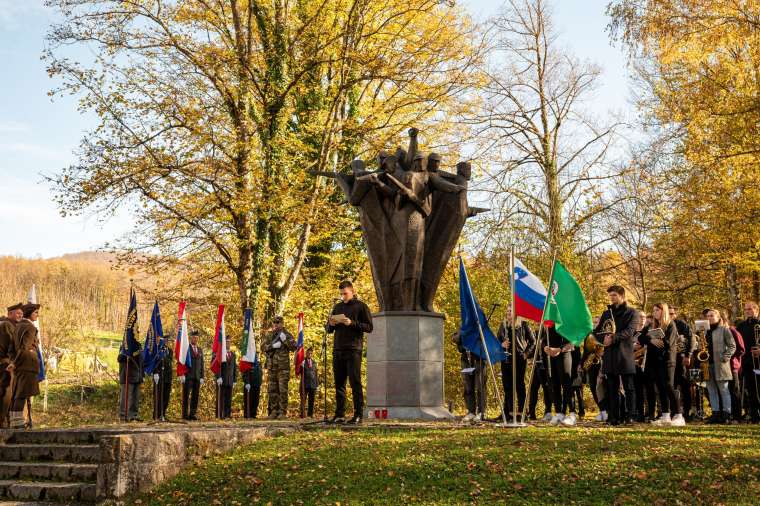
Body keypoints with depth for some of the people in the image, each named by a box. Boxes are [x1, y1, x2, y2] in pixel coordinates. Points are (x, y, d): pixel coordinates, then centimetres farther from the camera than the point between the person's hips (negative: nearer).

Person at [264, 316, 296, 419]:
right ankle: (275, 411, 12)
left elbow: (294, 347, -6)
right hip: (272, 366, 4)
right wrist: (273, 346, -13)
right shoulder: (269, 335, 14)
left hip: (283, 366, -4)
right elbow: (264, 347, 4)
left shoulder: (287, 334, 4)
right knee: (272, 390, 5)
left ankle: (283, 412, -5)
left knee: (283, 390, -7)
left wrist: (285, 340, -17)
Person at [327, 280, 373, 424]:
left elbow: (369, 327, -3)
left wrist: (352, 323, -15)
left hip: (353, 350, -6)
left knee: (355, 382, -6)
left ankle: (358, 415, -5)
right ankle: (339, 414, 10)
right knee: (339, 383, 6)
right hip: (338, 350, 6)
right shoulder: (337, 307, 20)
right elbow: (329, 330, 23)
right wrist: (331, 324, 0)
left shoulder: (361, 306, 3)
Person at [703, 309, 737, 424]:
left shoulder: (724, 329, 0)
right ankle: (715, 413, 10)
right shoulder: (706, 331, 17)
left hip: (720, 364, -6)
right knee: (711, 390, 6)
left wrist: (725, 357, -14)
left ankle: (726, 414, -2)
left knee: (723, 389, -4)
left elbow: (732, 346, -2)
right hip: (708, 363, 6)